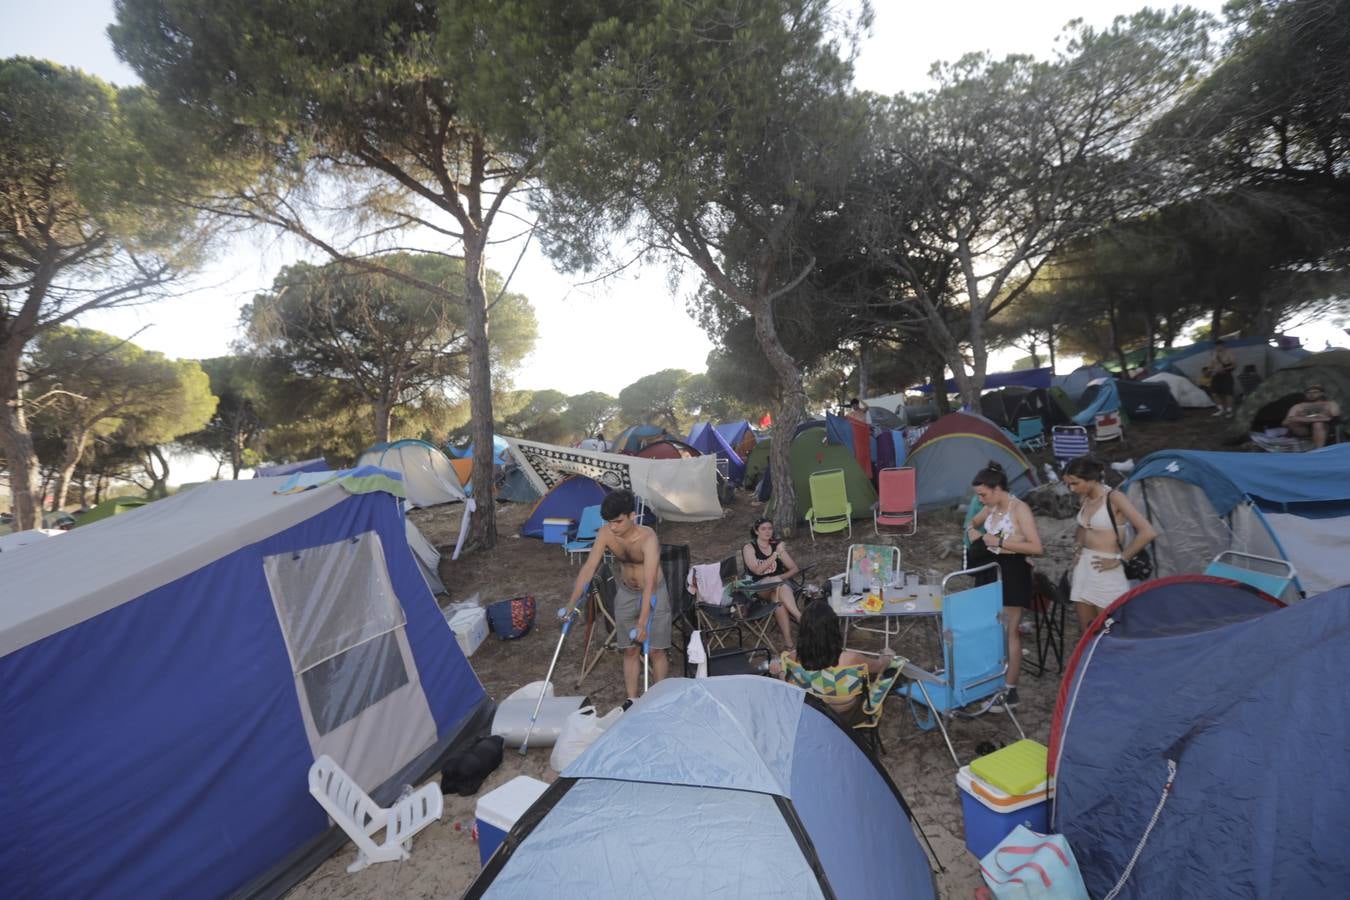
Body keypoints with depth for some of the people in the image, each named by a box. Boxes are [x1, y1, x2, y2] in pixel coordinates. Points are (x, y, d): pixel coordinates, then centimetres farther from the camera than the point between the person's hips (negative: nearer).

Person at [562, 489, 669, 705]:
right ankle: (632, 700, 25)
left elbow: (649, 583, -38)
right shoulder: (605, 534, -19)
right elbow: (588, 568, -15)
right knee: (630, 651, 11)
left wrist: (642, 622, -43)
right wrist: (571, 604, -15)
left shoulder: (648, 538, -33)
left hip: (654, 594, -4)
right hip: (626, 594, 4)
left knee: (656, 650, 5)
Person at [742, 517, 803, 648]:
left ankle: (788, 641, -42)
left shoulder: (777, 545, 8)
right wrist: (776, 554, -25)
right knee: (780, 585, -38)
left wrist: (781, 577, -13)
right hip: (758, 590, -2)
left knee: (778, 599, -37)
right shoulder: (749, 548, -2)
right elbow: (758, 570, -18)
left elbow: (794, 569, 7)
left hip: (780, 585, 3)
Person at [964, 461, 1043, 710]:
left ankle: (1010, 691, 10)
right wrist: (974, 533, 4)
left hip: (1013, 573, -8)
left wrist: (1000, 542, -22)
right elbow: (972, 523, 26)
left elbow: (1037, 548, -22)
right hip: (991, 571, 8)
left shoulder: (1020, 509, -15)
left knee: (1009, 631, 0)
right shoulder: (992, 508, 7)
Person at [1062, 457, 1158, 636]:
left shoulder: (1114, 498, -12)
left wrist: (1119, 559, -15)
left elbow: (1148, 532, -20)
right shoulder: (1085, 499, 8)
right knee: (1086, 633, 11)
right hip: (1083, 568, 7)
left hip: (1105, 572, -7)